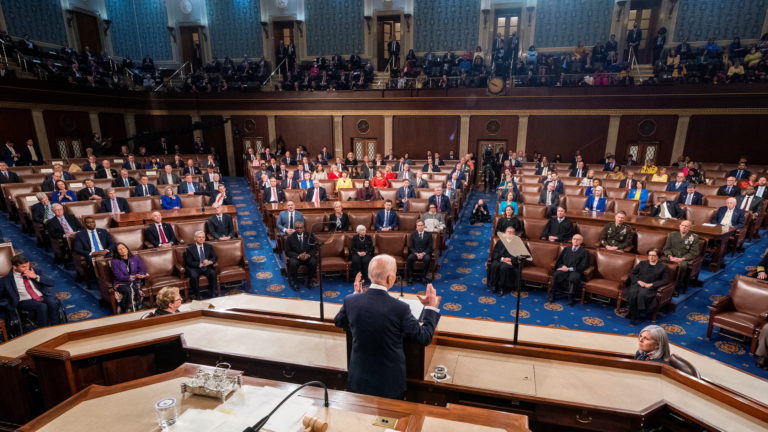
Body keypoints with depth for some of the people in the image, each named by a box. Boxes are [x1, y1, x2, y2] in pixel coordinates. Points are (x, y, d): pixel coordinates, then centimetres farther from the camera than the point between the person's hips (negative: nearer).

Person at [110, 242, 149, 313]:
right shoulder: (115, 262, 1)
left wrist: (138, 276, -19)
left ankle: (138, 310, -30)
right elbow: (119, 276, -7)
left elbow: (143, 269, 5)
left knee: (136, 289, -33)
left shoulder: (135, 258, 10)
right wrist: (134, 276, -19)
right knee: (128, 291, -35)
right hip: (121, 283, -2)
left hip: (135, 281, 2)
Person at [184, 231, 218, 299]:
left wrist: (209, 262, -20)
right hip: (195, 268, -2)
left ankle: (212, 293, -15)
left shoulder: (209, 247, 8)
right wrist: (200, 264, -25)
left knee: (213, 273, -28)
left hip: (207, 268, 2)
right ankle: (196, 295, -18)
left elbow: (215, 257, 3)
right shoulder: (190, 249, -2)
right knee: (194, 276, -33)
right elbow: (189, 262, -10)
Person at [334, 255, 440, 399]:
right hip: (390, 383, -2)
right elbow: (424, 338, -13)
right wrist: (431, 307, -1)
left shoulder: (350, 301, -16)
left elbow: (339, 322, 7)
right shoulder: (400, 308, -26)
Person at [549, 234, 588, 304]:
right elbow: (559, 261, 19)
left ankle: (571, 298, -24)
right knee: (556, 274, -32)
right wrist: (562, 266, -6)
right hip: (564, 269, 3)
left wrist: (569, 269, -13)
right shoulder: (566, 249, 23)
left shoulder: (584, 252, 11)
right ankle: (552, 294, -21)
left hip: (575, 271, -2)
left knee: (574, 277, -39)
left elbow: (583, 266, -1)